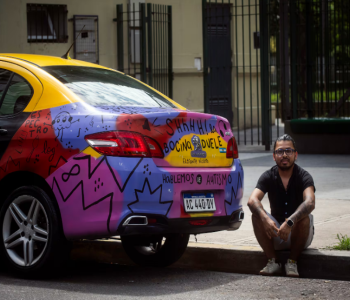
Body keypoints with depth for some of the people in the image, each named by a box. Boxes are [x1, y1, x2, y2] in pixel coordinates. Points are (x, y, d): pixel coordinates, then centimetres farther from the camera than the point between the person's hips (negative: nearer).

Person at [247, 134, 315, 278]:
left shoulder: (303, 177, -12)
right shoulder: (268, 177, -5)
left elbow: (310, 203, -32)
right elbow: (252, 200, -22)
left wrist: (290, 222, -48)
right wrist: (265, 218, -43)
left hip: (299, 235, -2)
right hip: (275, 236, 2)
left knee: (304, 217, -32)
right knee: (256, 215, -22)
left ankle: (292, 262, -15)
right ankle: (272, 262, -15)